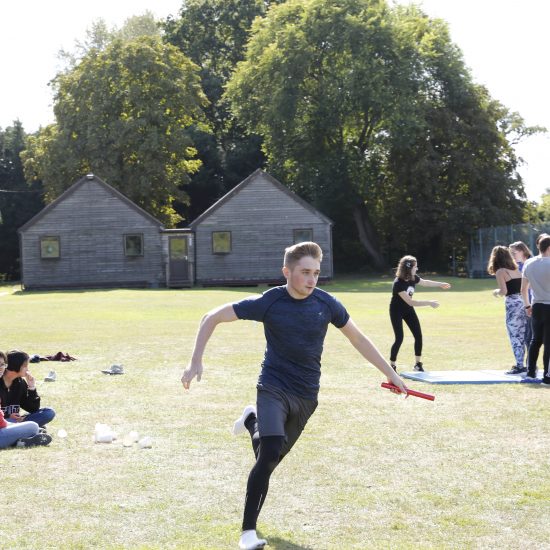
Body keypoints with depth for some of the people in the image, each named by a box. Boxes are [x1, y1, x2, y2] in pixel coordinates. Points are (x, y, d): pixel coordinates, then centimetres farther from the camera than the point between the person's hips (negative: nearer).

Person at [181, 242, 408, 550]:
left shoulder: (326, 303, -4)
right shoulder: (268, 303, -12)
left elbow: (358, 338, 11)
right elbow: (213, 318, -6)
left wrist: (390, 373, 11)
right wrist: (196, 361, -14)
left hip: (306, 396, 4)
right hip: (274, 388, -4)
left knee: (270, 460, 11)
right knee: (270, 453, -24)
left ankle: (253, 420, 43)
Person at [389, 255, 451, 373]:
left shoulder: (413, 278, -10)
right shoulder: (398, 283, -33)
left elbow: (424, 282, 14)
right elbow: (410, 302, -35)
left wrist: (441, 284, 26)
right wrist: (429, 303, -33)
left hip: (408, 310, 7)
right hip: (397, 311, -7)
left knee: (418, 335, 2)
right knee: (399, 338, -14)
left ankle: (418, 363, 13)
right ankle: (392, 365, -2)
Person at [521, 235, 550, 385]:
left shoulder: (528, 264, 5)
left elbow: (523, 289, 11)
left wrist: (527, 306, 21)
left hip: (536, 307, 6)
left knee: (535, 340, 17)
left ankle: (530, 373, 18)